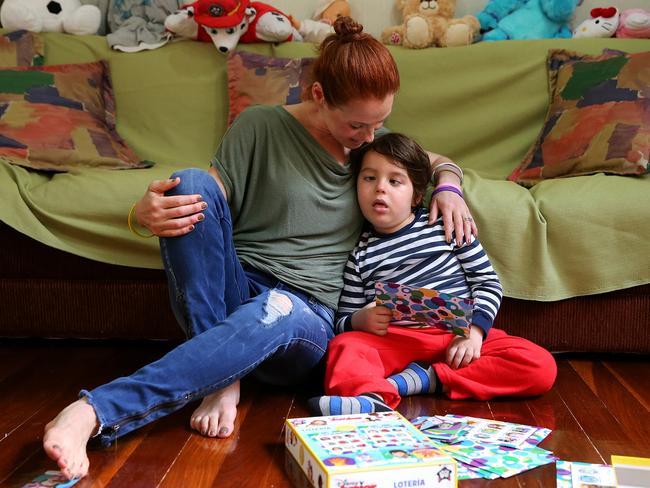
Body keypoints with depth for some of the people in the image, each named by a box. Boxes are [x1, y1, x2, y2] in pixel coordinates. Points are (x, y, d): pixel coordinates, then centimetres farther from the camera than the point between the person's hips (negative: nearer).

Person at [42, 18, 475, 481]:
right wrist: (147, 213, -27)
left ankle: (95, 412, -42)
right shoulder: (260, 126, 0)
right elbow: (203, 202, -4)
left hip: (308, 316, 1)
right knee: (190, 183, -28)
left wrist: (448, 186, 2)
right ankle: (222, 380, -26)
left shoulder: (374, 140, 12)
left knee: (278, 311, -39)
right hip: (234, 288, -1)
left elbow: (439, 161, 27)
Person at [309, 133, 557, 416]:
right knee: (344, 345, -26)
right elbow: (343, 321, 9)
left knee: (541, 366, -21)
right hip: (394, 341, 0)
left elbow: (488, 282, 7)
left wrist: (475, 330, -9)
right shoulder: (360, 254, 10)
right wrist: (361, 320, -14)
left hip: (458, 336, 1)